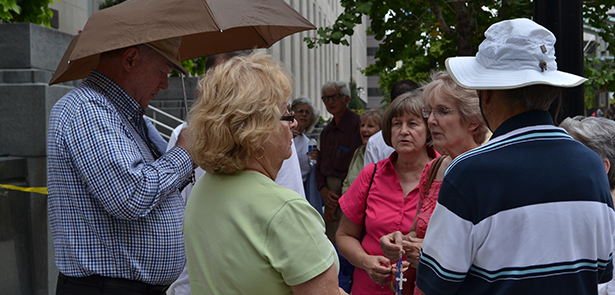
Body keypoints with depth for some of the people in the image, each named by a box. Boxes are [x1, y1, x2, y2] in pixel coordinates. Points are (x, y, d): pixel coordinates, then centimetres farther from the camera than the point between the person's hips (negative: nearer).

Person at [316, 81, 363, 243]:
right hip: (330, 193, 7)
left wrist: (336, 201, -10)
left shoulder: (357, 124, -8)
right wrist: (323, 189, 0)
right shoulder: (327, 130, 18)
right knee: (329, 241, 5)